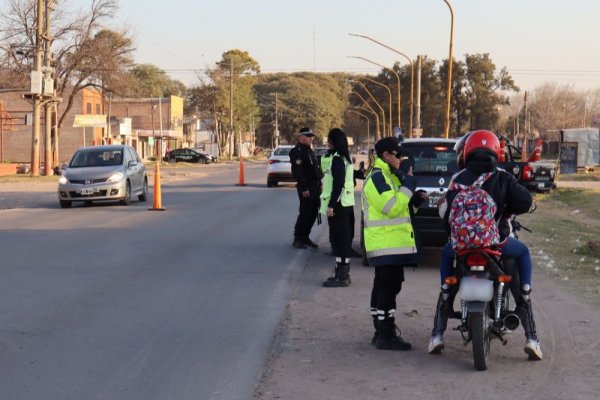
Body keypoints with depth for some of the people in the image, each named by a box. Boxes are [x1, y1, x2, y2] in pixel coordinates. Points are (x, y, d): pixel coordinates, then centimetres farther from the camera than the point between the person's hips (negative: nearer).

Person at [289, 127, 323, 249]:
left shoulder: (309, 150, 18)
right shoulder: (297, 151, -13)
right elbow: (297, 171, -20)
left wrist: (319, 184, 16)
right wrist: (304, 188, -23)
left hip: (315, 187, 9)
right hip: (306, 187, -9)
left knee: (313, 213, 11)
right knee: (305, 213, -7)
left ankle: (305, 237, 20)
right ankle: (297, 239, 1)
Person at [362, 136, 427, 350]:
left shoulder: (386, 176, 19)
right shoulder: (378, 177, -15)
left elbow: (394, 204, 25)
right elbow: (392, 207, -23)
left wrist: (416, 198, 9)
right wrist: (409, 183, -17)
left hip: (388, 243, 11)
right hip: (388, 244, -11)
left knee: (383, 287, 15)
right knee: (388, 288, -10)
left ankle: (382, 332, 22)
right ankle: (386, 335, -9)